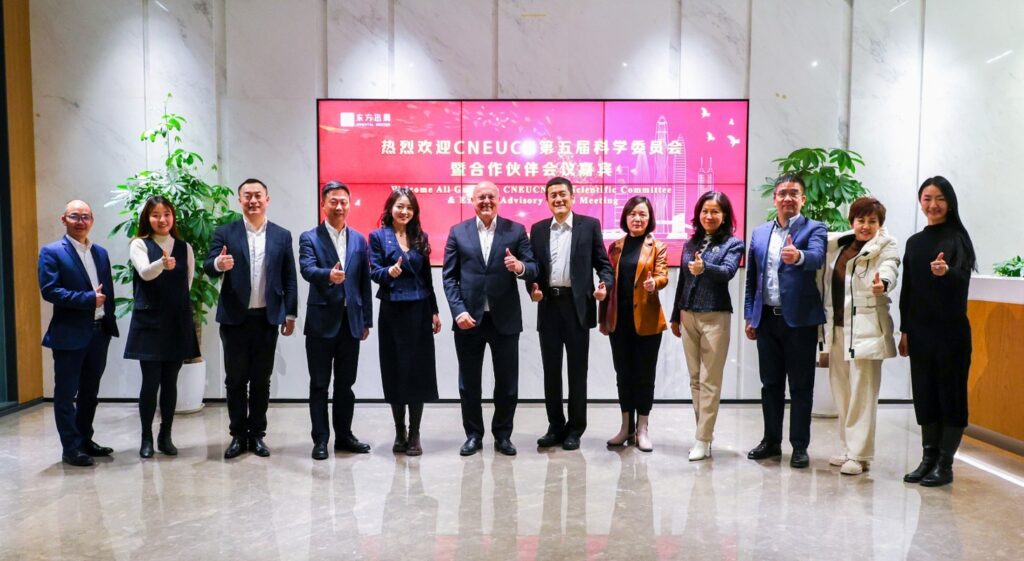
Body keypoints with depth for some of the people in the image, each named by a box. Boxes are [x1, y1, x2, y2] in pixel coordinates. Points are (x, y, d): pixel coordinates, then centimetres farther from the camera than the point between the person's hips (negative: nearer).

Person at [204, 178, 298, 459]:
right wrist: (218, 264, -31)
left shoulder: (282, 235, 5)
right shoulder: (225, 233, 3)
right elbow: (208, 267, -7)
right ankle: (238, 435, 19)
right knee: (235, 380, 7)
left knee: (261, 380, 8)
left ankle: (257, 434, 19)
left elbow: (289, 278, 6)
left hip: (268, 319, 1)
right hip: (235, 319, 0)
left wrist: (290, 314, 2)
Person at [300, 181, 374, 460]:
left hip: (351, 321, 3)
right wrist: (328, 275, -41)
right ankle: (320, 439, 15)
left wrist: (366, 321, 7)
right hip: (321, 321, -3)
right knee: (319, 384, 5)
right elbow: (307, 269, -19)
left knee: (346, 383, 12)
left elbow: (365, 282, 9)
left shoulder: (359, 240, 10)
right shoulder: (309, 238, -1)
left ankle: (344, 435, 23)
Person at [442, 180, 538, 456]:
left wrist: (520, 267, -25)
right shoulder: (457, 232, 4)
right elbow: (449, 276, 1)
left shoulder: (516, 230, 3)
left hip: (505, 319, 0)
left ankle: (503, 435, 26)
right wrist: (458, 311, -10)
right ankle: (473, 435, 26)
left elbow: (534, 269, -2)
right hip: (468, 318, 1)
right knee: (468, 383, 10)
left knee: (507, 383, 8)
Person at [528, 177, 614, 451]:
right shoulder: (538, 229, 11)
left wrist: (605, 284, -17)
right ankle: (555, 426, 21)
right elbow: (534, 266, 11)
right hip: (548, 305, 3)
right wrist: (533, 288, -7)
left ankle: (575, 428, 16)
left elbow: (603, 262, 2)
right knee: (551, 369, 9)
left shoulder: (589, 225, 3)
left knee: (577, 369, 5)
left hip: (577, 305, -3)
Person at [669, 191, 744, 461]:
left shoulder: (733, 243, -2)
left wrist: (704, 268, -40)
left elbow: (728, 272, -20)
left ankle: (703, 440, 2)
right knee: (695, 380, 8)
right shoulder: (690, 243, 13)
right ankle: (705, 432, 18)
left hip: (715, 317, -5)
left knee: (709, 381, -2)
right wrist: (675, 316, 18)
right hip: (688, 316, 5)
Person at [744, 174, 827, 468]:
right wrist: (749, 316, 8)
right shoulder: (759, 233, 11)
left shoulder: (814, 229, -2)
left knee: (801, 386, 5)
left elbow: (817, 257, -23)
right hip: (767, 319, 4)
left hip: (800, 319, -4)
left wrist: (798, 256, -45)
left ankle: (800, 446, 15)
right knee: (770, 384, 13)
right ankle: (771, 441, 24)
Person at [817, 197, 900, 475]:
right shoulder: (836, 244, 13)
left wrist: (882, 283, -43)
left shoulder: (885, 246, -3)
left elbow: (889, 268, -23)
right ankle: (848, 449, 23)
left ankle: (859, 455, 1)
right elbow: (826, 282, 21)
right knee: (842, 392, 12)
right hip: (837, 327, 6)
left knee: (862, 394, -5)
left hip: (864, 328, -6)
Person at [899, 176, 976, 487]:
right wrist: (904, 330, 9)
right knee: (924, 394, 9)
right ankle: (928, 459, 20)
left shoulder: (957, 238, -5)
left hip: (951, 330, -5)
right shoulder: (914, 242, 10)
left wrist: (946, 271, -45)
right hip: (920, 330, 5)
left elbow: (963, 278, -22)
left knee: (950, 393, 2)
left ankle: (944, 465, 11)